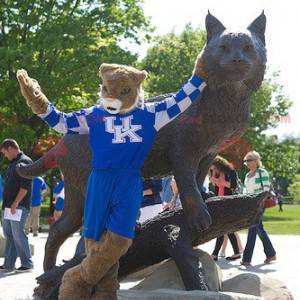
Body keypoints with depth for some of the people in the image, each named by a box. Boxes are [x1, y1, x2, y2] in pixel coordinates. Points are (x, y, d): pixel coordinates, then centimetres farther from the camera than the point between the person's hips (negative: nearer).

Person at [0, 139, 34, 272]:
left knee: (18, 235, -8)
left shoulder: (25, 161, -9)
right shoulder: (12, 163, 19)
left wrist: (16, 203, -19)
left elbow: (25, 186, -17)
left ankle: (27, 263, 0)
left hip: (19, 206, -9)